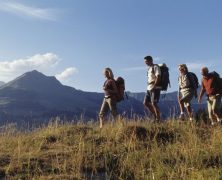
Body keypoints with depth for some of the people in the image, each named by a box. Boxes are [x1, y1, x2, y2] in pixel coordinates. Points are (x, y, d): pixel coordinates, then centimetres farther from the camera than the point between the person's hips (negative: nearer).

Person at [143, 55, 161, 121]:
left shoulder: (155, 67, -8)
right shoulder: (149, 68, 19)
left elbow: (158, 77, -18)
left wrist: (154, 86, -22)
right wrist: (149, 85, 9)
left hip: (155, 88, -9)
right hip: (149, 88, 9)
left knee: (154, 104, -10)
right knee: (145, 102, 8)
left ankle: (158, 119, -1)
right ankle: (155, 116, 18)